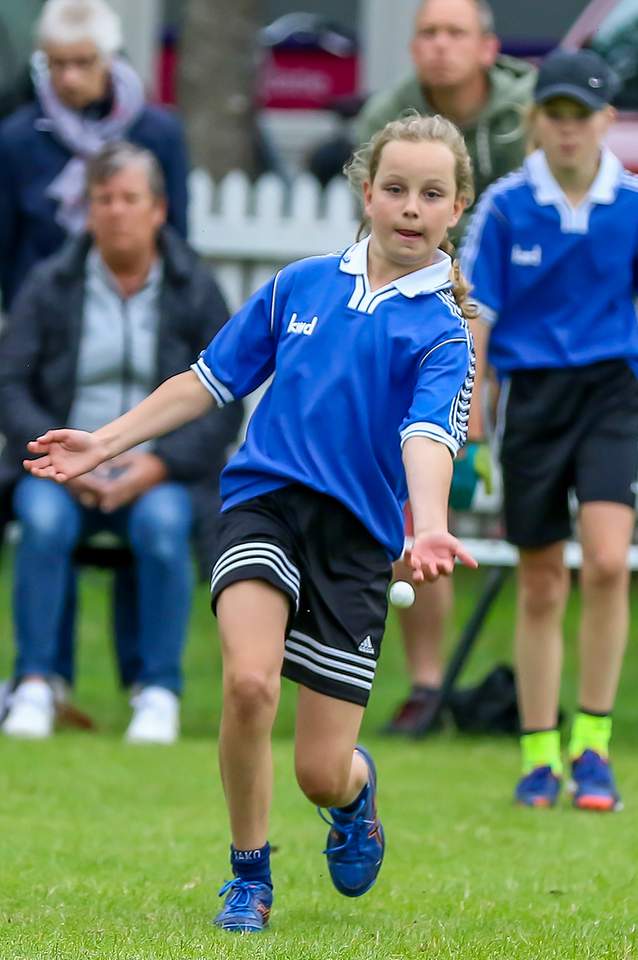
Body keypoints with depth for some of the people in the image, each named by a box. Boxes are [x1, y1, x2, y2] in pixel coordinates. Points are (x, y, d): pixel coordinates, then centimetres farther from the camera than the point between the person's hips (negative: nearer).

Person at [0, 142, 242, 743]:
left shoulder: (196, 292, 5)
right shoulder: (50, 286, 6)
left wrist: (158, 465, -15)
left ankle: (159, 692, -24)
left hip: (161, 473, -1)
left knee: (161, 522, -35)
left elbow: (224, 408, 0)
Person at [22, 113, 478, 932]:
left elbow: (427, 437, -19)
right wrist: (108, 442, 14)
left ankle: (357, 791, 40)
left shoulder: (440, 332, -1)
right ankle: (248, 876, -4)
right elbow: (211, 381, 17)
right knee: (249, 682, -27)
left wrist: (429, 529, -38)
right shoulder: (300, 286, 7)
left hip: (356, 535, -1)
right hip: (263, 503, 1)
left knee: (321, 772, -2)